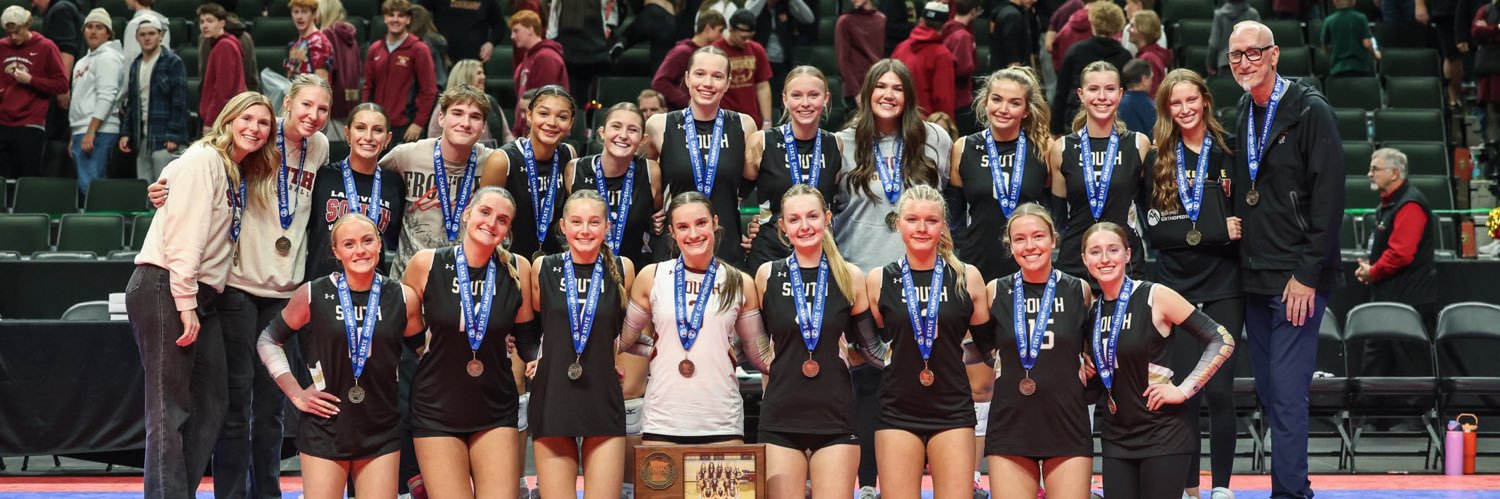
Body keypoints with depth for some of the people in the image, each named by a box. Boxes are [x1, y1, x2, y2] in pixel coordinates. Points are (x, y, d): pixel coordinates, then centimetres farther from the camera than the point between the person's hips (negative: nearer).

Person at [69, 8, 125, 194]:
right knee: (85, 184, 9)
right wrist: (73, 137, 22)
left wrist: (91, 131, -22)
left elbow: (106, 97, -17)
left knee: (89, 185, -17)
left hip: (98, 133, -10)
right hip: (81, 132, 10)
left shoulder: (108, 57, -7)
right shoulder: (83, 62, 22)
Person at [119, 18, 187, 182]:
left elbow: (179, 103, -9)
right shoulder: (135, 65, 18)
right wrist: (125, 132, 11)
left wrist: (174, 136, -16)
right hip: (141, 138, 7)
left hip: (164, 139, -7)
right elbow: (130, 103, 21)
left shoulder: (173, 62, -3)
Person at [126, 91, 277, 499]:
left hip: (199, 298, 9)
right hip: (165, 290, -9)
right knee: (170, 408, -10)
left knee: (211, 404, 9)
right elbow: (185, 233, -16)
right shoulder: (204, 159, -8)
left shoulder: (239, 175, 20)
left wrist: (196, 304, 7)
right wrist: (186, 304, -19)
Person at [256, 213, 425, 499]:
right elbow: (268, 341, 7)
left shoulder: (403, 298, -1)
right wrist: (295, 393, 1)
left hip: (382, 432, 1)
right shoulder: (313, 295, -5)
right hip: (324, 428, -1)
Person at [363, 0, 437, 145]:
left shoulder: (419, 49, -4)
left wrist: (418, 123, -11)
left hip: (406, 127, -5)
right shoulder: (375, 49, 11)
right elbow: (368, 87, 16)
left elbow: (429, 89, -6)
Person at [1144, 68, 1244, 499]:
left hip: (1224, 287, 0)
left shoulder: (1229, 151, 2)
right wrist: (1219, 232, -14)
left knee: (1219, 389, -2)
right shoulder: (1159, 160, 3)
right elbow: (1155, 230, -4)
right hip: (1176, 286, 1)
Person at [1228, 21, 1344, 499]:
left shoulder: (1310, 110, -9)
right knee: (1269, 392, 9)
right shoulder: (1241, 115, 12)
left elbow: (1329, 197, -13)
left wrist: (1307, 275, -17)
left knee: (1287, 393, -10)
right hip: (1254, 278, 7)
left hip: (1296, 279, -7)